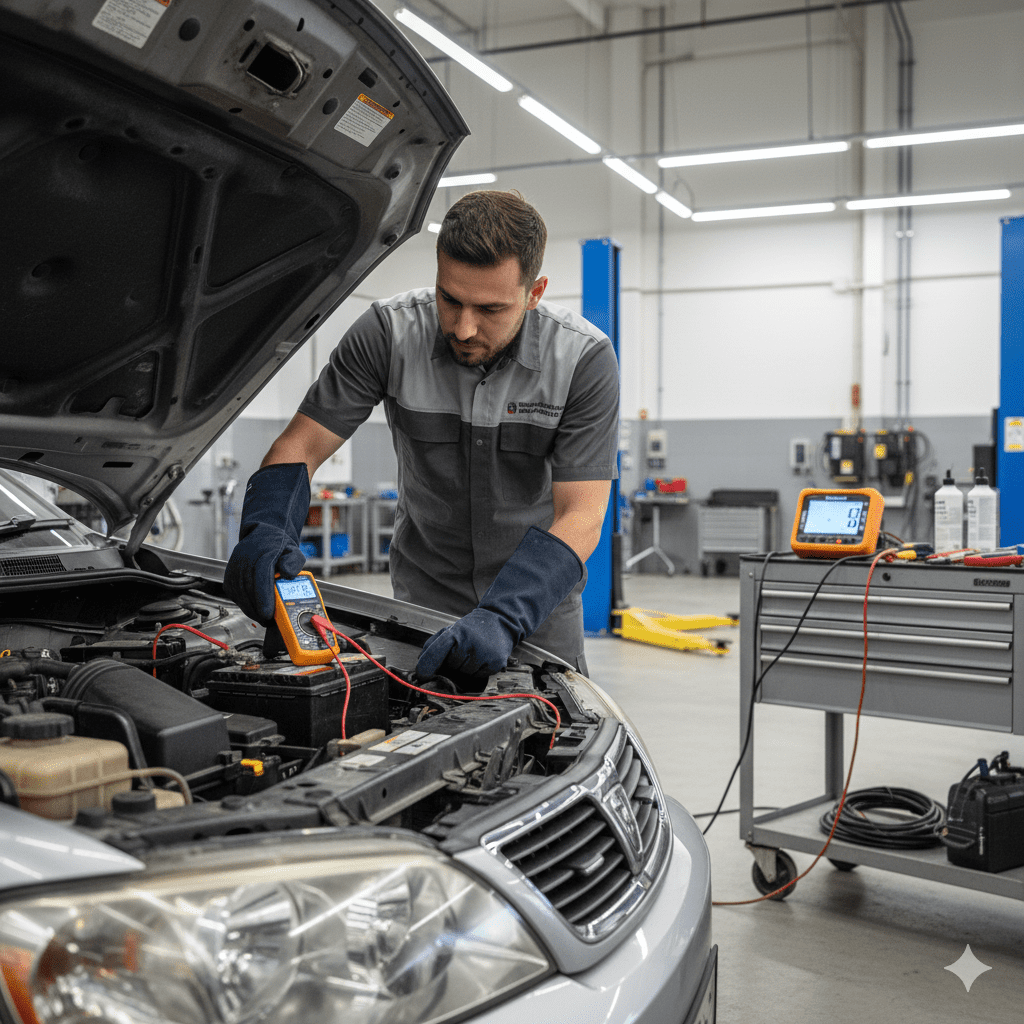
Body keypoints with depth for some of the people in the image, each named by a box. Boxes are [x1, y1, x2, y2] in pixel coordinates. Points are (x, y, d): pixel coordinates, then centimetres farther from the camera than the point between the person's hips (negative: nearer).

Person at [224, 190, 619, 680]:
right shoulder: (388, 332, -19)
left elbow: (580, 516, -27)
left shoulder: (585, 359, -22)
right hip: (425, 592, 1)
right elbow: (302, 442, -15)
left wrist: (502, 617, -41)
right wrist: (265, 529, -36)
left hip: (542, 592, 0)